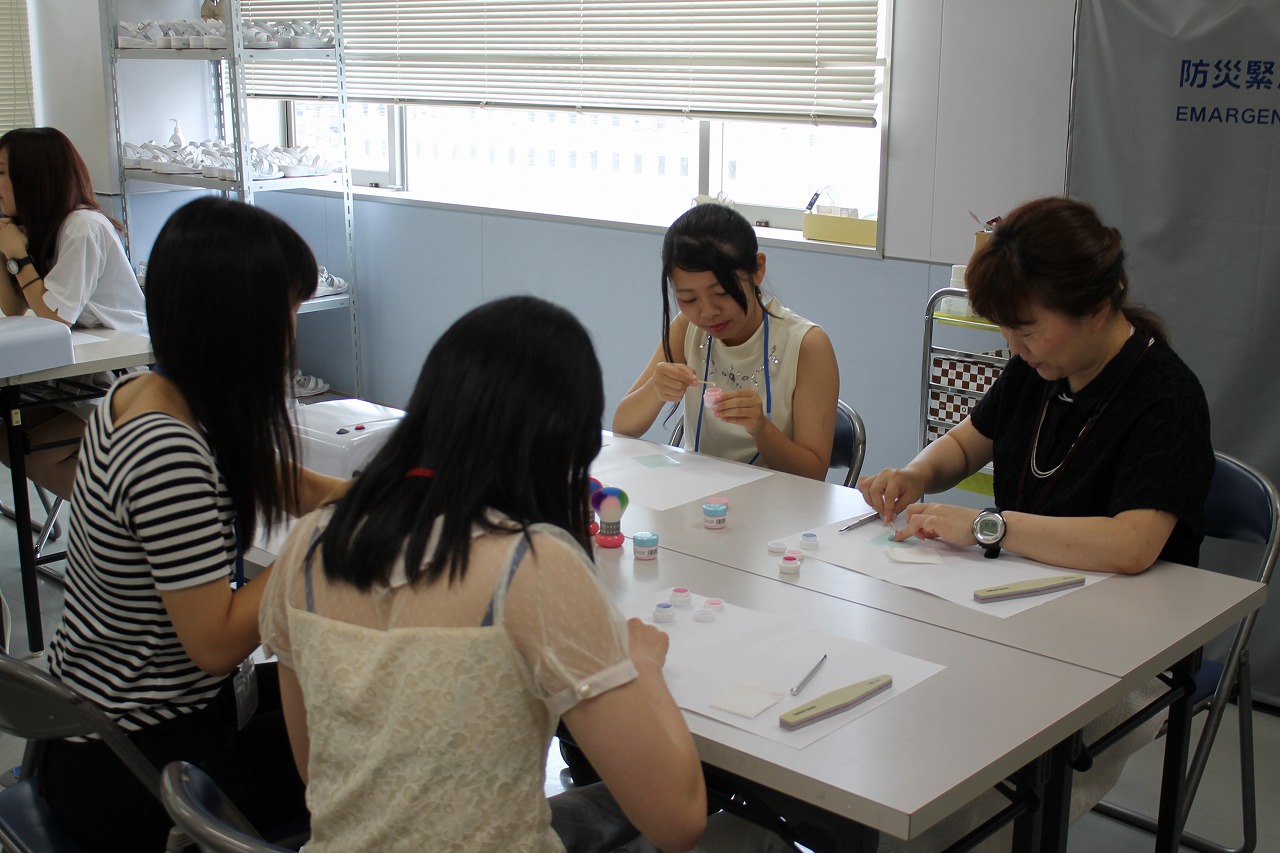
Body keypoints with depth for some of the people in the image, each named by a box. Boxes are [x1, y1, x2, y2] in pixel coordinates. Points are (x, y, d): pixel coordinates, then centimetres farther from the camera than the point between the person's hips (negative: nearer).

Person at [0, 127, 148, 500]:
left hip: (120, 379, -9)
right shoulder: (40, 227, 8)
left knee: (31, 453, -15)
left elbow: (55, 317, -20)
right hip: (77, 371, 9)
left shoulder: (83, 227, -20)